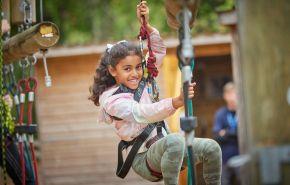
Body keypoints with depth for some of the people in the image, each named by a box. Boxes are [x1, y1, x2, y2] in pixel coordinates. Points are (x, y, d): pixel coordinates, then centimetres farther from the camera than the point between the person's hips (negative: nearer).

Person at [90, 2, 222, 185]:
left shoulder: (141, 83, 10)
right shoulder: (111, 100, -13)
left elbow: (159, 52, 18)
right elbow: (142, 113, -30)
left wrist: (147, 25, 2)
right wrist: (176, 102, -46)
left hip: (163, 147, 8)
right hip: (144, 159, -8)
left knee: (211, 148, -11)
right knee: (174, 140, -37)